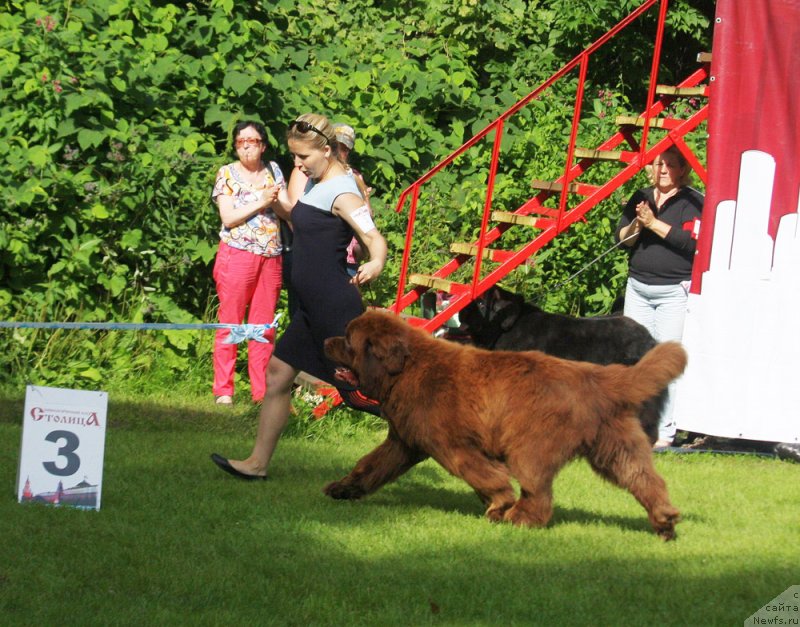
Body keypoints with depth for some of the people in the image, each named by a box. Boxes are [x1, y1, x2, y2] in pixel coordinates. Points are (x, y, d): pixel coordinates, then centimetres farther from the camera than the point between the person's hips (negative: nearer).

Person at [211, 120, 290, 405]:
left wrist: (276, 200, -11)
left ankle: (261, 391, 8)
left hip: (270, 256, 3)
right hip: (237, 254, -3)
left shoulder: (273, 170, 12)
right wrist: (261, 202, -11)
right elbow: (228, 217, -8)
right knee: (230, 323, -3)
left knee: (264, 326, 4)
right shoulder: (227, 173, 2)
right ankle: (223, 390, 1)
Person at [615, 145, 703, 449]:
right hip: (638, 288, 6)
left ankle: (664, 431, -7)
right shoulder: (641, 198, 13)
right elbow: (622, 238, 8)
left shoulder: (693, 202, -3)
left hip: (675, 292, -6)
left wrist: (654, 223, -17)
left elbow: (693, 243, -17)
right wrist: (637, 224, -12)